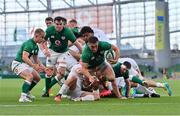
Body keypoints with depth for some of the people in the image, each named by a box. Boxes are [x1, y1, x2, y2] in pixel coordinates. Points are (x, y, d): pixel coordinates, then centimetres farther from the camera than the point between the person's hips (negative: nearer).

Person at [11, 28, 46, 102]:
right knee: (30, 76, -32)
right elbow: (24, 57, -34)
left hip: (25, 64, 10)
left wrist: (42, 66, 7)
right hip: (18, 64, -10)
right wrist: (34, 66, -42)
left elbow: (36, 59, 21)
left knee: (37, 78, 17)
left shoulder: (36, 46, 9)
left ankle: (27, 92, 33)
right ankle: (23, 97, -38)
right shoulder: (29, 44, -22)